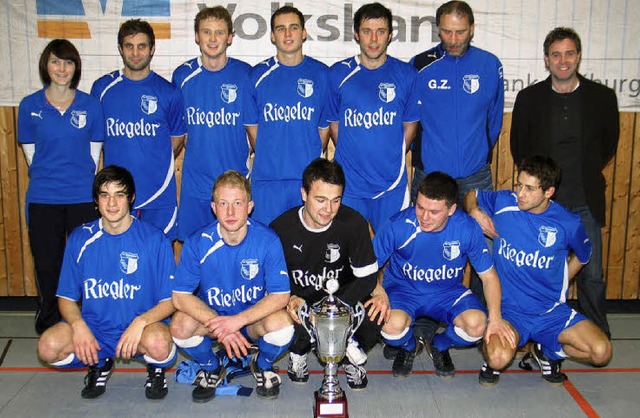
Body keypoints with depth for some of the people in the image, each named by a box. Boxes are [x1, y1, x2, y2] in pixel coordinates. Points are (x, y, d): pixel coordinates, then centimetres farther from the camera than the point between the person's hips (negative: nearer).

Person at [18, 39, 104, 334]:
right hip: (43, 199, 1)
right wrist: (48, 179, 8)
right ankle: (49, 324, 28)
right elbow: (30, 153, 8)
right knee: (47, 264, 10)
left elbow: (94, 153, 7)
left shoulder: (90, 105, 1)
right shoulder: (29, 106, 1)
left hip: (83, 198, 0)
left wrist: (81, 181, 5)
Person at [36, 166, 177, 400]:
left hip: (141, 327, -3)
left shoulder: (154, 239, -7)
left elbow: (170, 299, -6)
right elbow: (66, 297, 6)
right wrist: (78, 325, -15)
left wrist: (141, 322, -24)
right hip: (94, 326, 3)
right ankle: (99, 363, 10)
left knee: (159, 344, -36)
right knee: (48, 347, -24)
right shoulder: (80, 239, 2)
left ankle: (155, 368, 4)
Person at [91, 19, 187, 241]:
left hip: (159, 192, -1)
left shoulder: (168, 92, 0)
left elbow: (177, 138, 10)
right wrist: (123, 162, 8)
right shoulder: (102, 88, 3)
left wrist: (155, 164, 6)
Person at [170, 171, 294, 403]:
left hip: (255, 318, -1)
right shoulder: (198, 243, -15)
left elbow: (280, 296, -17)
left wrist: (238, 320, -29)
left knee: (281, 323, -32)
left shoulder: (268, 240, -17)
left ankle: (263, 365, 6)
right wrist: (221, 328, -26)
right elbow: (180, 296, -15)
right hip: (211, 316, 1)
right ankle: (211, 368, 7)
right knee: (180, 326, -28)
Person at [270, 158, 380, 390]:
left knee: (374, 318, -32)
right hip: (297, 300, 0)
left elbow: (367, 278, -10)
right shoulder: (281, 228, -13)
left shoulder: (354, 223, -13)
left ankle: (353, 353, 8)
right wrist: (290, 300, -28)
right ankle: (298, 352, 7)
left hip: (343, 298, 0)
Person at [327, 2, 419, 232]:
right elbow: (334, 124, 9)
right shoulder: (338, 73, 1)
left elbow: (410, 125, 9)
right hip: (348, 181, 0)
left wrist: (392, 158, 5)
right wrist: (354, 155, 4)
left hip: (392, 181, 1)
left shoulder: (406, 74, 1)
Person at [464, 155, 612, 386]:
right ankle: (492, 361, 9)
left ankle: (549, 351, 15)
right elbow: (472, 195, 14)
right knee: (499, 358, -31)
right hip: (509, 308, -2)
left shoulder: (568, 223, -5)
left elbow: (582, 256, 17)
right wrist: (475, 212, -7)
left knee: (601, 352, -17)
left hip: (552, 311, 2)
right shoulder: (503, 202, -7)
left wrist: (560, 284, 11)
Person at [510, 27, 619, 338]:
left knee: (592, 275, 6)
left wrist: (586, 175, 13)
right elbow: (518, 147, 10)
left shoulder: (602, 97, 0)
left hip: (586, 203, 0)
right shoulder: (529, 98, 0)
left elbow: (609, 143, 13)